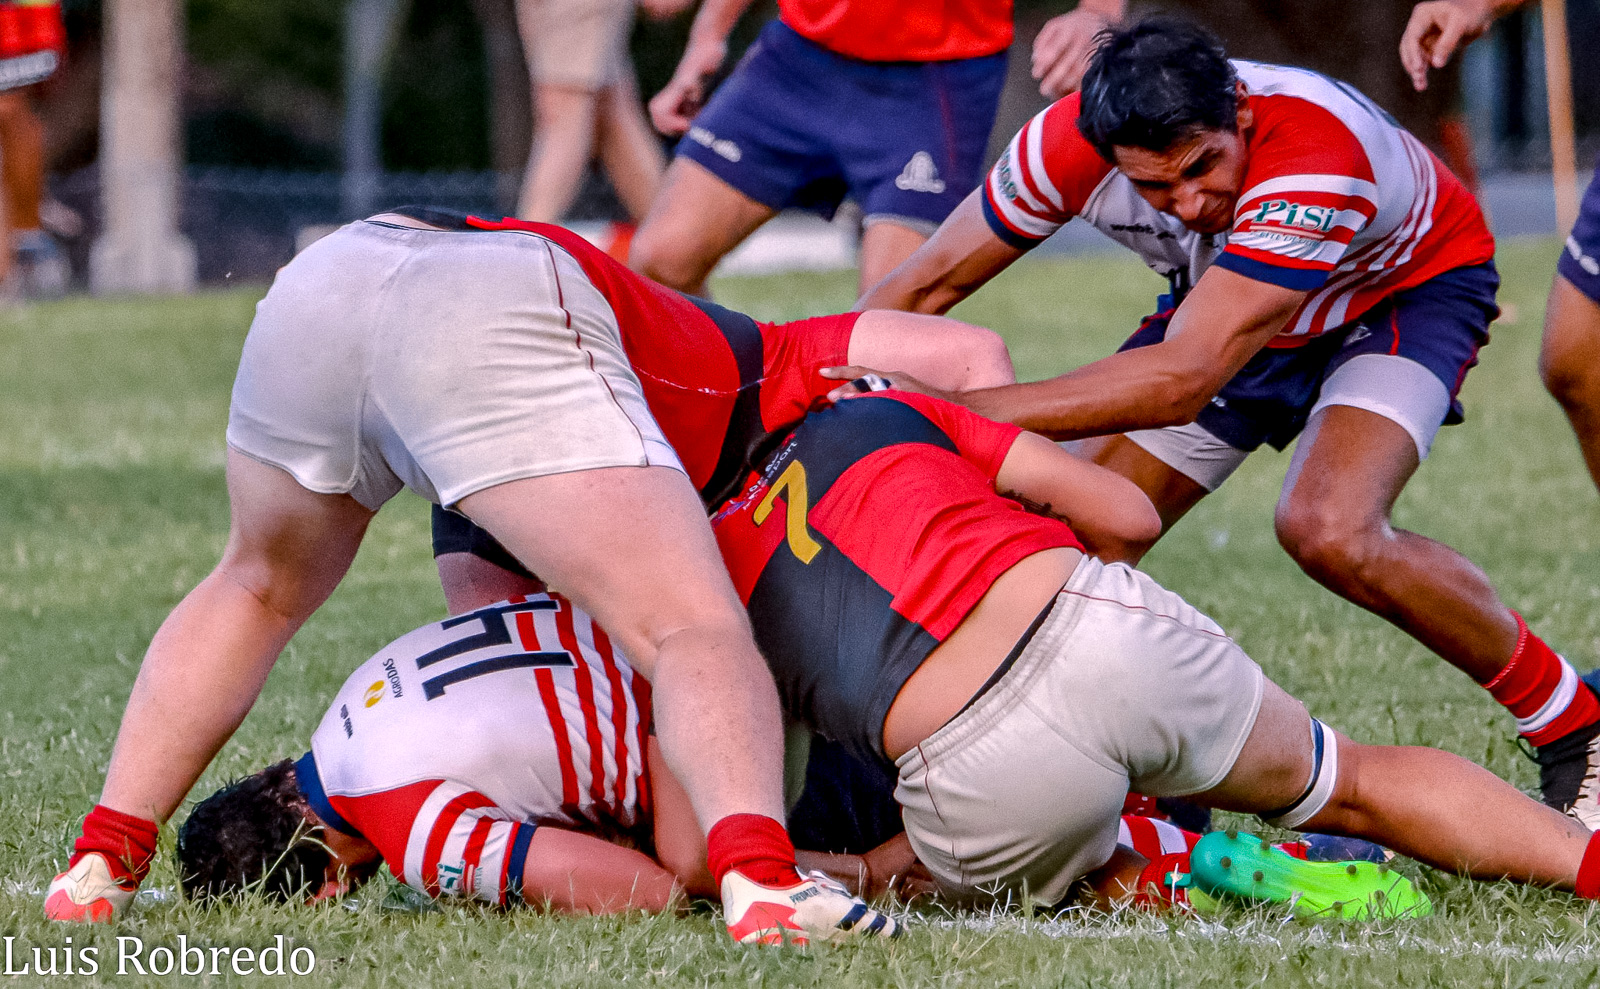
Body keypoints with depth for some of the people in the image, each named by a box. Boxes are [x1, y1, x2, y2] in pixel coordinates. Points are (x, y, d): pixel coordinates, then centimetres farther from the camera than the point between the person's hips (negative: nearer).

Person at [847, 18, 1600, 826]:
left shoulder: (1317, 156, -44)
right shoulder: (1067, 145, -28)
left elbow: (1186, 379, -49)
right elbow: (925, 286, -12)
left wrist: (956, 409, -51)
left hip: (1405, 290, -5)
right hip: (1228, 302, 6)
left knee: (1332, 532, -30)